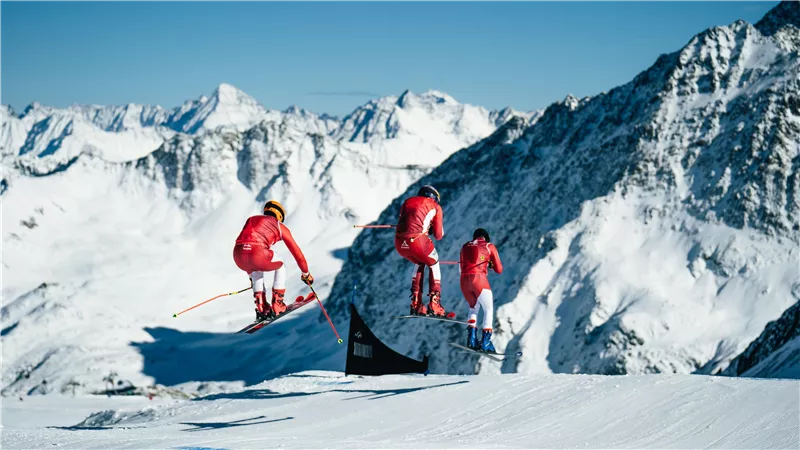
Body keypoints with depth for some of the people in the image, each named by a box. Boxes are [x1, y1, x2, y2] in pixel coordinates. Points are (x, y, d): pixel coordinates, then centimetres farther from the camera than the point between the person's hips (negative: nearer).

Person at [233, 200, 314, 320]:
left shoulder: (251, 220, 37)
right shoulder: (279, 226, 24)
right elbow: (296, 252, 29)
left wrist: (251, 275, 57)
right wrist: (306, 273, 43)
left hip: (238, 255, 4)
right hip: (258, 253, -4)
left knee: (256, 273, 37)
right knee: (280, 267, 29)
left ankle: (261, 307, 24)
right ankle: (277, 304, 22)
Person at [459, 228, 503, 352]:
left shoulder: (465, 246, 22)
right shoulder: (490, 246, 13)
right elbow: (499, 269, 14)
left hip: (464, 280, 4)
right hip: (479, 279, -4)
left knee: (474, 307, 26)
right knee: (489, 309, 13)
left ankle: (471, 337, 8)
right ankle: (486, 341, 0)